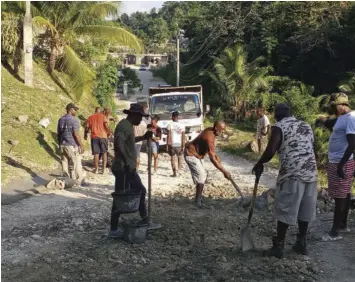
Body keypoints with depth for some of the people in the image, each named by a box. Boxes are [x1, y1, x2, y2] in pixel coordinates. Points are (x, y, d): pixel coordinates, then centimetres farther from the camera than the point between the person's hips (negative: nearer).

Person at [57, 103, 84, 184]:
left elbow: (58, 133, 13)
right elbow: (76, 134, -16)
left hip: (62, 145, 7)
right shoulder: (74, 120, -12)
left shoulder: (60, 120, 10)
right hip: (72, 145, -7)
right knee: (76, 164, 1)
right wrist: (81, 145, -10)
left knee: (65, 163, 9)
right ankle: (77, 180, 4)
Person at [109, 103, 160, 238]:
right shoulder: (124, 126, -18)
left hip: (129, 168, 11)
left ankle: (146, 222, 27)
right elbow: (118, 144, -34)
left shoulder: (128, 125, 14)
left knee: (140, 191, 18)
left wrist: (144, 137, 22)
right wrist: (126, 162, -34)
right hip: (124, 169, -11)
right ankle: (114, 230, 8)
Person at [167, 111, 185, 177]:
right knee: (180, 156, 22)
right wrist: (183, 146, 2)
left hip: (172, 144, -2)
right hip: (179, 144, 2)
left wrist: (167, 145, -1)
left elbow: (169, 136, -7)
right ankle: (179, 168, 13)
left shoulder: (170, 125, -5)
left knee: (172, 158, 6)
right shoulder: (182, 125, 0)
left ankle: (175, 173, 4)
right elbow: (183, 137, -2)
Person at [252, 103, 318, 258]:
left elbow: (270, 151, -15)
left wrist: (259, 164, 0)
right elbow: (312, 148, 19)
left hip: (292, 174, -7)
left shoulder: (279, 127, -4)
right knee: (305, 209, 15)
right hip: (311, 172, 7)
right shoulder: (306, 126, 17)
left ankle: (278, 246, 7)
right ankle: (302, 244, 24)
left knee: (285, 210, 1)